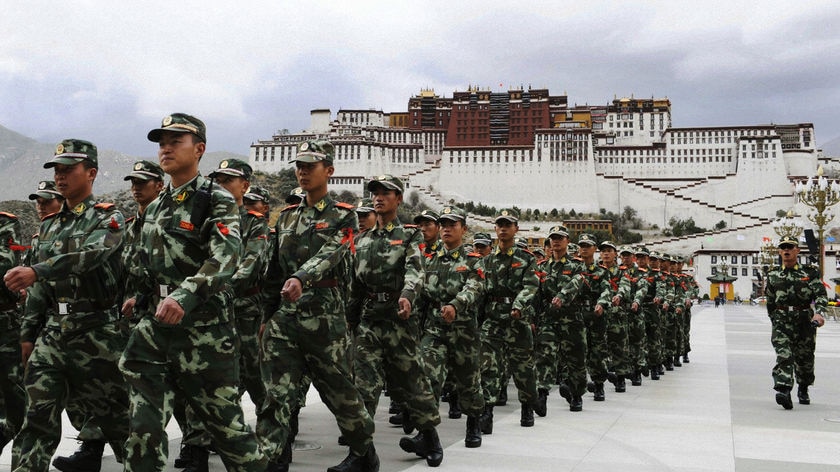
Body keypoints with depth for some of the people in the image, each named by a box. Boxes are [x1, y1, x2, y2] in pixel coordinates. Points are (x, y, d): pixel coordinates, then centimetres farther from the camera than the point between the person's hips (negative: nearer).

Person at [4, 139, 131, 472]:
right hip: (52, 330, 6)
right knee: (38, 416, 2)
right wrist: (28, 332, 15)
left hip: (95, 330, -6)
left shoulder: (108, 218, -5)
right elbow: (38, 287, 18)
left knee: (112, 413, 3)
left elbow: (90, 254, -26)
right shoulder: (49, 225, 16)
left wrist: (36, 271, -38)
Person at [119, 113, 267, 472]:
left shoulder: (218, 201, -8)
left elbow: (224, 258, -24)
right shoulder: (155, 207, 15)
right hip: (157, 324, 6)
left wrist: (183, 296, -37)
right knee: (144, 420, 6)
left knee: (223, 416, 4)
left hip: (204, 324, -6)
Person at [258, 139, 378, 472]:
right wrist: (267, 316, 19)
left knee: (339, 389, 7)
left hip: (324, 315, -5)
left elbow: (329, 253, -21)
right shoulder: (287, 217, 16)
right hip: (284, 316, 5)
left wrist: (300, 278, -39)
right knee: (275, 394, -3)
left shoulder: (343, 216, -1)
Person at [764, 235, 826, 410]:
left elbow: (821, 294, -7)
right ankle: (783, 391, -28)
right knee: (783, 356, -17)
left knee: (805, 358, 11)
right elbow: (770, 301, 19)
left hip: (805, 320, 0)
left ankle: (803, 390, 33)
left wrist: (819, 313, -24)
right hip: (782, 321, 0)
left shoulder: (810, 272, 3)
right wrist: (774, 320, 21)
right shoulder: (773, 275, 10)